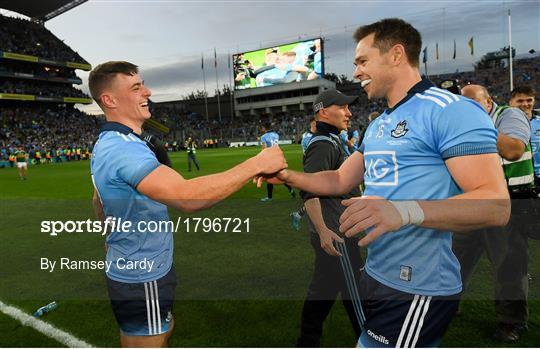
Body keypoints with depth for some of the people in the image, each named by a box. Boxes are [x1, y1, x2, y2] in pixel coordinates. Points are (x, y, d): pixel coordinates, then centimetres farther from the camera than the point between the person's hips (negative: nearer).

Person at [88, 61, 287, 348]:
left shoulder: (106, 144, 7)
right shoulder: (124, 148, -29)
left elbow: (98, 203, 19)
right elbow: (186, 197, -43)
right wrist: (256, 164, -36)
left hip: (129, 267, 10)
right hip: (142, 278, -10)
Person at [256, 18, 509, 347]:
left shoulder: (451, 110, -16)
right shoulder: (379, 125, 13)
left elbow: (496, 205, -23)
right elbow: (340, 181, 17)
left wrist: (406, 210, -37)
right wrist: (288, 176, 3)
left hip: (416, 288, -8)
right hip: (377, 275, 9)